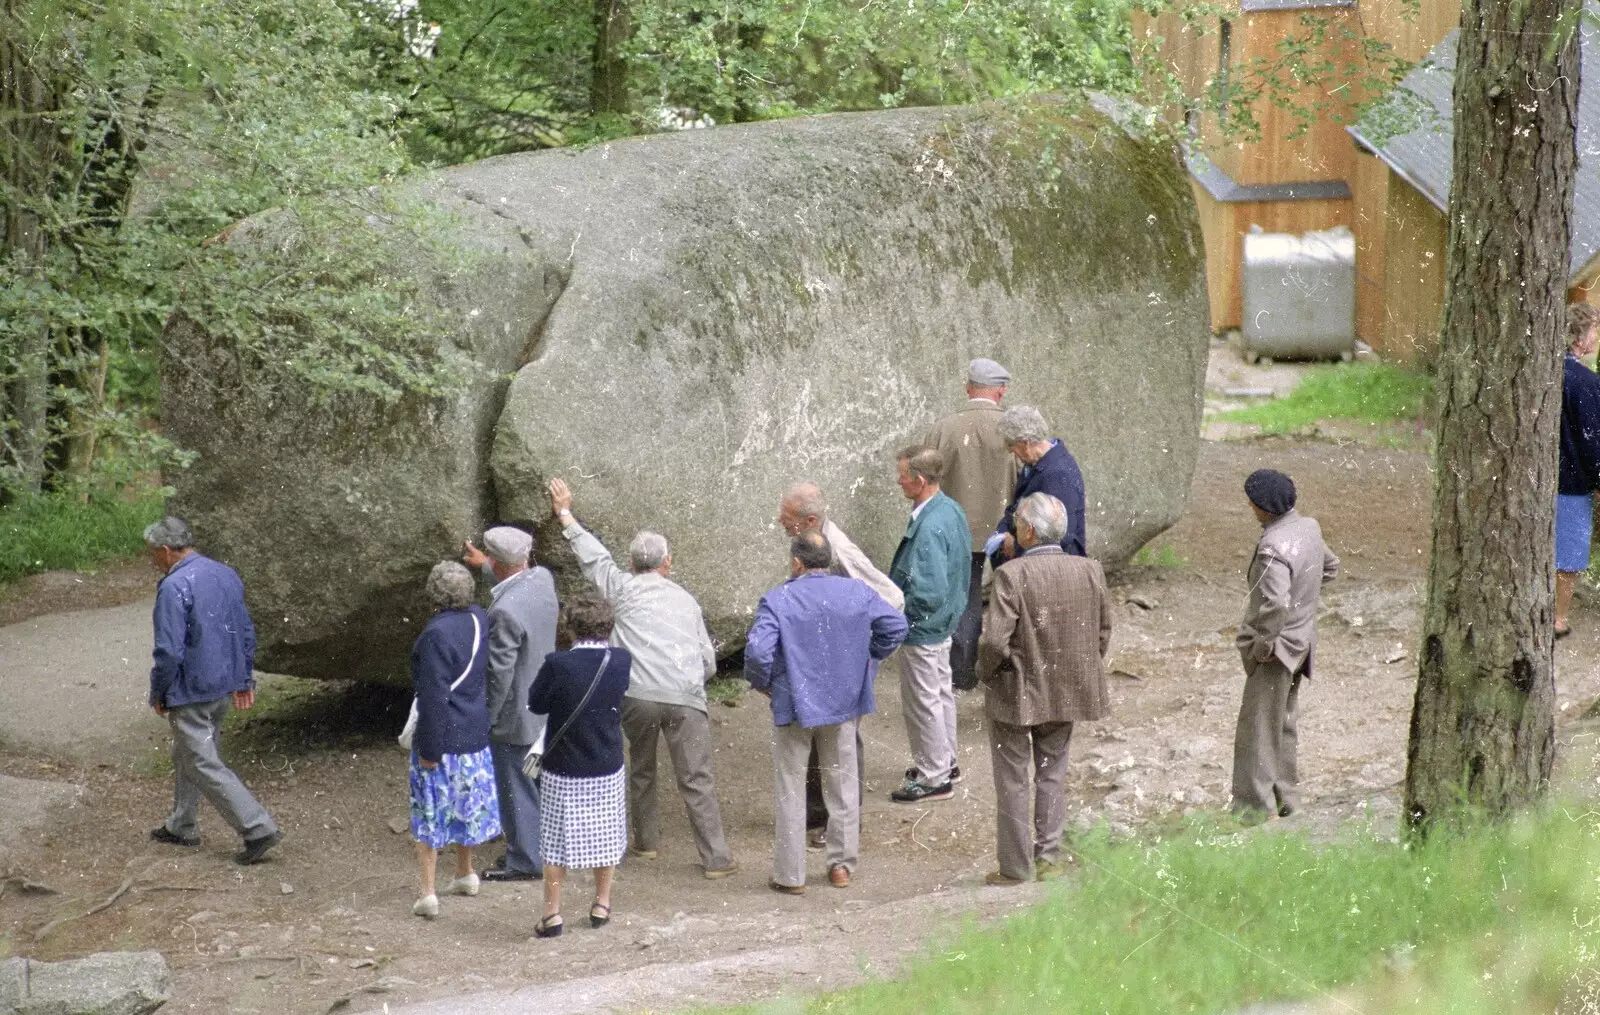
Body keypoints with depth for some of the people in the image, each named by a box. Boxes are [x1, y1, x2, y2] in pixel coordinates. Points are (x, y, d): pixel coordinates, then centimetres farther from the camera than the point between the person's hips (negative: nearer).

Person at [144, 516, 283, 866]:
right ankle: (182, 826, 35)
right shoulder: (226, 574, 6)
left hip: (190, 693, -9)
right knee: (187, 756, 24)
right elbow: (246, 632, 13)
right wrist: (244, 679, 21)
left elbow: (169, 651, -23)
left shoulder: (174, 587, -21)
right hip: (224, 686, 9)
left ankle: (258, 828, -8)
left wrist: (158, 693, -9)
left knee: (204, 765, -3)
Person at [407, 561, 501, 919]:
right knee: (465, 805, 23)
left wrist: (428, 748, -18)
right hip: (476, 732, 7)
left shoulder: (436, 635, -25)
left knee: (429, 812, 2)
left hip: (442, 735, -7)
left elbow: (433, 697, -24)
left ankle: (428, 892, 0)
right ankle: (465, 874, 39)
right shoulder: (480, 620, -3)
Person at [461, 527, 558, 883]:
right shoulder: (542, 578, -7)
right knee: (538, 783, 22)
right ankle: (540, 847, 37)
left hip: (515, 716, -9)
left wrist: (484, 720, -13)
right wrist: (486, 566, 33)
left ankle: (525, 861, 20)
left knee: (516, 789, 7)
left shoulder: (506, 612, -32)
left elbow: (499, 675, -25)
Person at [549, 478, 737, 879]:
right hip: (686, 697, 1)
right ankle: (716, 858, -3)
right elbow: (709, 660, 20)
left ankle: (646, 841, 28)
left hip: (638, 695, -1)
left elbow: (594, 557, 25)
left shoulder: (624, 588, 11)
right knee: (697, 781, 0)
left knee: (641, 769, 22)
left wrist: (565, 515, 36)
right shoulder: (685, 599, 19)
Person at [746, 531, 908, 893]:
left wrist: (762, 683, -6)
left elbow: (758, 650, -24)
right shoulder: (857, 592, -3)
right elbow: (896, 626, 1)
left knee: (790, 790, 8)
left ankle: (790, 875, 11)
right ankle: (842, 866, 23)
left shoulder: (778, 600, -15)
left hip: (794, 704, -3)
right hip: (845, 701, 3)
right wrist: (869, 659, 13)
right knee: (843, 784, 17)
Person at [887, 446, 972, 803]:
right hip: (945, 623, 10)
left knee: (923, 701, 5)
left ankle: (934, 778, 16)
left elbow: (929, 593, -33)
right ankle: (945, 762, 38)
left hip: (923, 628, -10)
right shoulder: (951, 509, -1)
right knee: (941, 691, 23)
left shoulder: (929, 529, -31)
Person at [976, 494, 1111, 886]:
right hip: (1067, 693, 5)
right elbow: (1104, 630, 4)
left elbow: (994, 640, -24)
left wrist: (986, 672, -5)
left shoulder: (1012, 575, -21)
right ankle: (1048, 857, 22)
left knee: (1012, 781, 8)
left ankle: (1016, 866, 15)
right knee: (1052, 774, 20)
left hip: (1016, 693, -5)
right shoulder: (1089, 571, -5)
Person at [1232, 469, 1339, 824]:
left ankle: (1257, 805, 6)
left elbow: (1274, 604, -36)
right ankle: (1284, 795, 31)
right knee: (1284, 722, 21)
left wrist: (1262, 644, -22)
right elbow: (1330, 566, 20)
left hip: (1276, 647, -9)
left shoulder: (1274, 548, -28)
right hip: (1301, 640, 9)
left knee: (1258, 728, 1)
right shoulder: (1308, 528, 1)